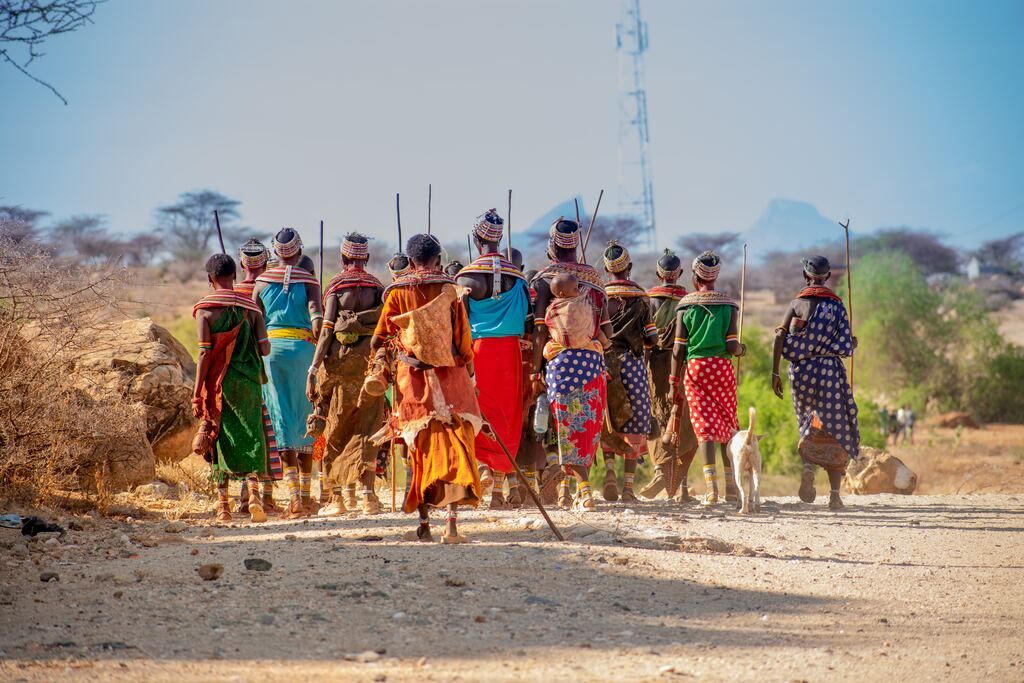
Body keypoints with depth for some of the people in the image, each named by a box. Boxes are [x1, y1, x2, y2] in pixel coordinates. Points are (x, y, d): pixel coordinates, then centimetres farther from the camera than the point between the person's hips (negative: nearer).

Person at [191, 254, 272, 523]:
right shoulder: (250, 307, 4)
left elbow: (205, 353, -10)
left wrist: (197, 392, -8)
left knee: (220, 440, 8)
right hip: (248, 381, 1)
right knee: (250, 436, 4)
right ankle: (254, 490, -18)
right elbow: (264, 348, -1)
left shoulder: (204, 309, -4)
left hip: (218, 382, -1)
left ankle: (223, 504, 9)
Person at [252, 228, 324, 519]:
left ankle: (294, 496, -11)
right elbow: (315, 307, -15)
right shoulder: (308, 281, 3)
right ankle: (306, 494, 14)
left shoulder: (263, 281, 9)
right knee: (305, 419, 9)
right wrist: (317, 324, -24)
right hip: (302, 347, -1)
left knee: (282, 418, 0)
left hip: (270, 346, 1)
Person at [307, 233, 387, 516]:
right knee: (367, 431, 4)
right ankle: (367, 491, -11)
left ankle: (337, 498, 10)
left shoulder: (335, 286, 0)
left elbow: (327, 329, -7)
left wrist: (314, 367, -6)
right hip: (371, 363, 2)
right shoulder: (377, 287, 8)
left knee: (336, 432, 8)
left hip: (340, 364, -2)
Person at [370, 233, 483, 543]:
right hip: (450, 376, -1)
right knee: (456, 445, -1)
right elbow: (463, 336, 0)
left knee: (420, 450, 10)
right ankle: (452, 521, -14)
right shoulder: (449, 291, -2)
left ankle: (424, 524, 11)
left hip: (413, 379, 1)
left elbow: (379, 337, 5)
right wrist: (470, 376, 10)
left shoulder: (397, 292, 1)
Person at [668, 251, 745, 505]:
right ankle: (732, 488, 10)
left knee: (705, 425, 0)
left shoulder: (686, 306, 1)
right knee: (728, 423, 10)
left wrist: (674, 382, 5)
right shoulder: (727, 305, 1)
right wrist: (741, 349, 19)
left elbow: (678, 348, 0)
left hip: (694, 367, 0)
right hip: (721, 367, 1)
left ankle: (711, 487, -10)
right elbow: (732, 346, -5)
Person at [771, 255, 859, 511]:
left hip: (800, 373, 2)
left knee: (811, 426, 19)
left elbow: (780, 340, -5)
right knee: (835, 431, 4)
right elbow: (845, 347, -5)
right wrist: (853, 343, 18)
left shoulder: (797, 303, 3)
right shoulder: (836, 305, -1)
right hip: (829, 370, -2)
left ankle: (809, 466, -9)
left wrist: (775, 373, 0)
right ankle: (835, 492, -4)